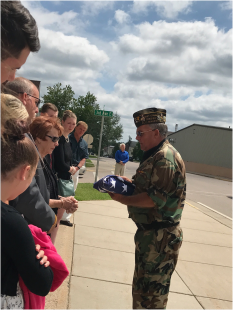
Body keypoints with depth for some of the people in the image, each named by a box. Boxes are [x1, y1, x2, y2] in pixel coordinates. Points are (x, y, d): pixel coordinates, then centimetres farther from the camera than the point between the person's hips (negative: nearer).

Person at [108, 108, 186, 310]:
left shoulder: (166, 158, -21)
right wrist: (130, 182, 6)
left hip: (160, 237, -10)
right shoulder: (155, 155, 13)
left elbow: (155, 199, -26)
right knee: (143, 285, 23)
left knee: (152, 293, 2)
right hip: (150, 232, 10)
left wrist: (123, 199, -16)